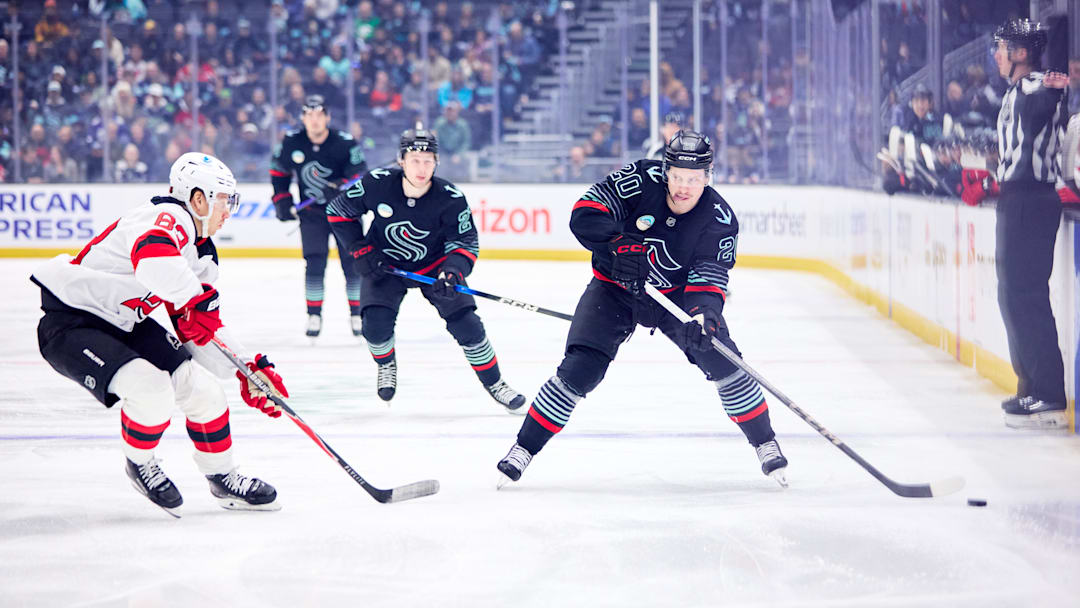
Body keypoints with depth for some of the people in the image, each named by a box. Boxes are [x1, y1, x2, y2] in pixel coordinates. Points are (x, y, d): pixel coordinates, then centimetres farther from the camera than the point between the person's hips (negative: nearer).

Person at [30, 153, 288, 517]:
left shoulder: (201, 252, 9)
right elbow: (154, 259, -48)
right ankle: (140, 464, 2)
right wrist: (195, 300, -38)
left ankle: (223, 479, 24)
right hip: (68, 321, -10)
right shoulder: (168, 219, -23)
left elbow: (202, 329, 15)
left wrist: (249, 370, 6)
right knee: (150, 387, -28)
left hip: (125, 324, 10)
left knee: (201, 390, 4)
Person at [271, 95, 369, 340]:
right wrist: (282, 201, 2)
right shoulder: (292, 142, -9)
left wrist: (339, 188, -35)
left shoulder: (344, 143, -18)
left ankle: (356, 314, 14)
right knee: (314, 262, -8)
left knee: (352, 262, -1)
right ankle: (314, 315, 2)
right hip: (311, 211, 1)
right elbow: (278, 170, 8)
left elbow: (358, 175, -17)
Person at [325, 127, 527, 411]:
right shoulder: (377, 184, -24)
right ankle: (386, 364, 16)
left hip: (433, 265, 0)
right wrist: (361, 250, -14)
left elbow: (465, 241, -15)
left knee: (465, 322, -11)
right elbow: (339, 211, -8)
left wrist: (453, 271, -34)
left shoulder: (451, 198, -24)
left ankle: (493, 382, 10)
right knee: (376, 323, -19)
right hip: (385, 265, 0)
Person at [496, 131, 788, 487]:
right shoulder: (641, 180, -24)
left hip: (677, 293, 1)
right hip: (614, 290, -1)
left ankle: (764, 442, 4)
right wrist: (617, 243, -39)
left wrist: (704, 312, -43)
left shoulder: (719, 220, -19)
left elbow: (709, 278, -23)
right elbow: (584, 215, -23)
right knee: (580, 369, -14)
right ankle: (524, 448, -2)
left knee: (719, 357, -15)